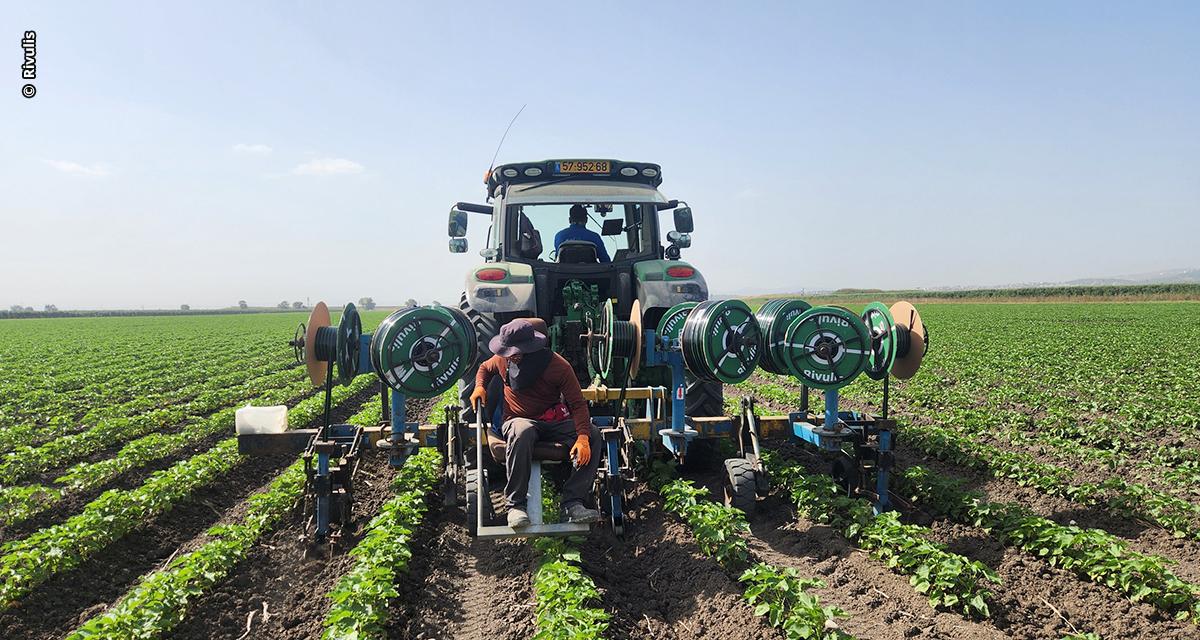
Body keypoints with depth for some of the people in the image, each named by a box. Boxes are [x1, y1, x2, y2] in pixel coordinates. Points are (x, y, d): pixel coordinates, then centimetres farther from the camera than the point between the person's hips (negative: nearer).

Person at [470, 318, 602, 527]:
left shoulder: (559, 366, -13)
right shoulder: (503, 360, -3)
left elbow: (578, 404, -14)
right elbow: (485, 368, 22)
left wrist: (583, 437, -30)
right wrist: (480, 387, -1)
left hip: (553, 421, 1)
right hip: (518, 420, -1)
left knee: (593, 435, -26)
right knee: (521, 433, -41)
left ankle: (572, 503, -28)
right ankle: (515, 505, -31)